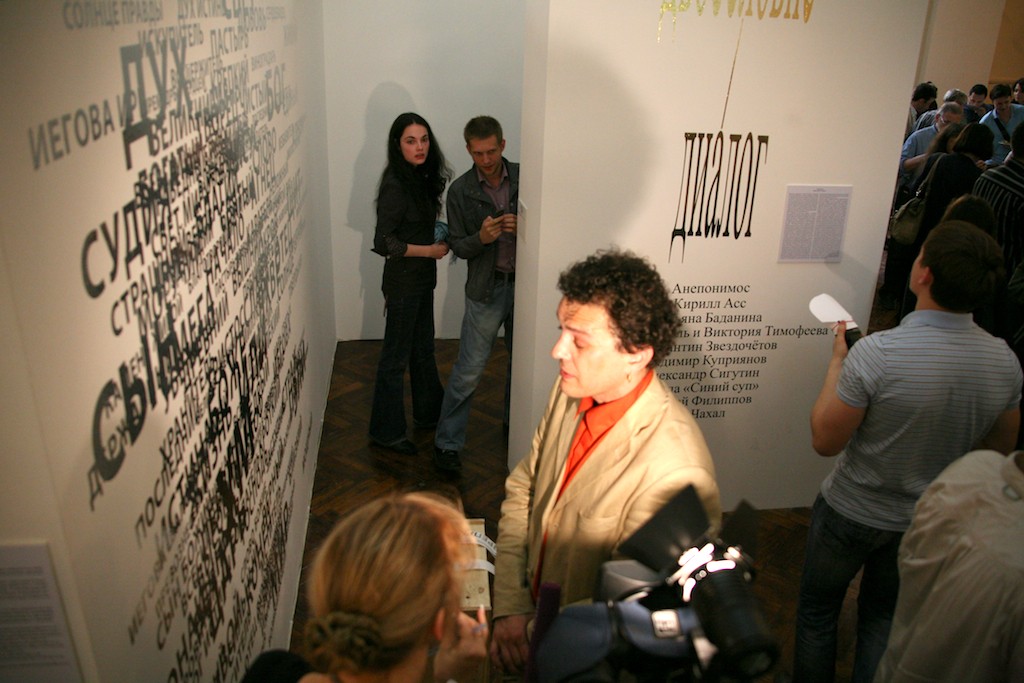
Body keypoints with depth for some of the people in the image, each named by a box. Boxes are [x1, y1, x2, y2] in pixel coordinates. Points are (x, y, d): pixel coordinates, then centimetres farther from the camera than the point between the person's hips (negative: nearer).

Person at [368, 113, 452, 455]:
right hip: (403, 282, -9)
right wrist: (430, 250, -18)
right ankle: (386, 431, 17)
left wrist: (441, 237, 3)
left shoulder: (421, 178, 6)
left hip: (422, 279, 9)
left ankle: (428, 413, 38)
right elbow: (383, 243, -23)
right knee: (396, 357, 3)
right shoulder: (395, 185, -21)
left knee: (423, 349, 21)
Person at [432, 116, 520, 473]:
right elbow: (458, 246, -1)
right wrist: (481, 238, -23)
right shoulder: (460, 190, -5)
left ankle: (514, 422, 41)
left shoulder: (524, 178, -2)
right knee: (468, 371, -2)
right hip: (485, 288, -2)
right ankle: (446, 443, 11)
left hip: (524, 284, 3)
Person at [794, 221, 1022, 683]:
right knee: (884, 616, 28)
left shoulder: (876, 354, -33)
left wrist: (837, 362, -12)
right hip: (928, 521, 5)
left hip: (851, 514, -4)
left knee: (818, 612, 21)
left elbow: (825, 441, -21)